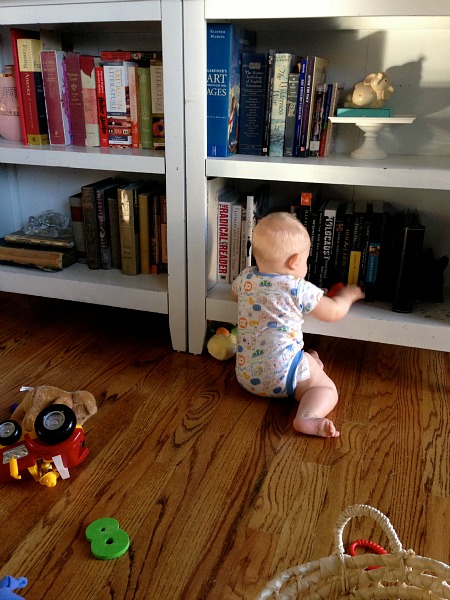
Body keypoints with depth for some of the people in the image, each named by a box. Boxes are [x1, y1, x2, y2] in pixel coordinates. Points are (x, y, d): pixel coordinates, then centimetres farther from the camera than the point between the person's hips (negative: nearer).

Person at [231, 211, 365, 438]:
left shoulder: (245, 278, 4)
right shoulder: (300, 289, -9)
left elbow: (234, 293, 29)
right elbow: (333, 312, 3)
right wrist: (347, 295, 24)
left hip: (245, 374, 7)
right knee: (327, 389, -3)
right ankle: (308, 417, -26)